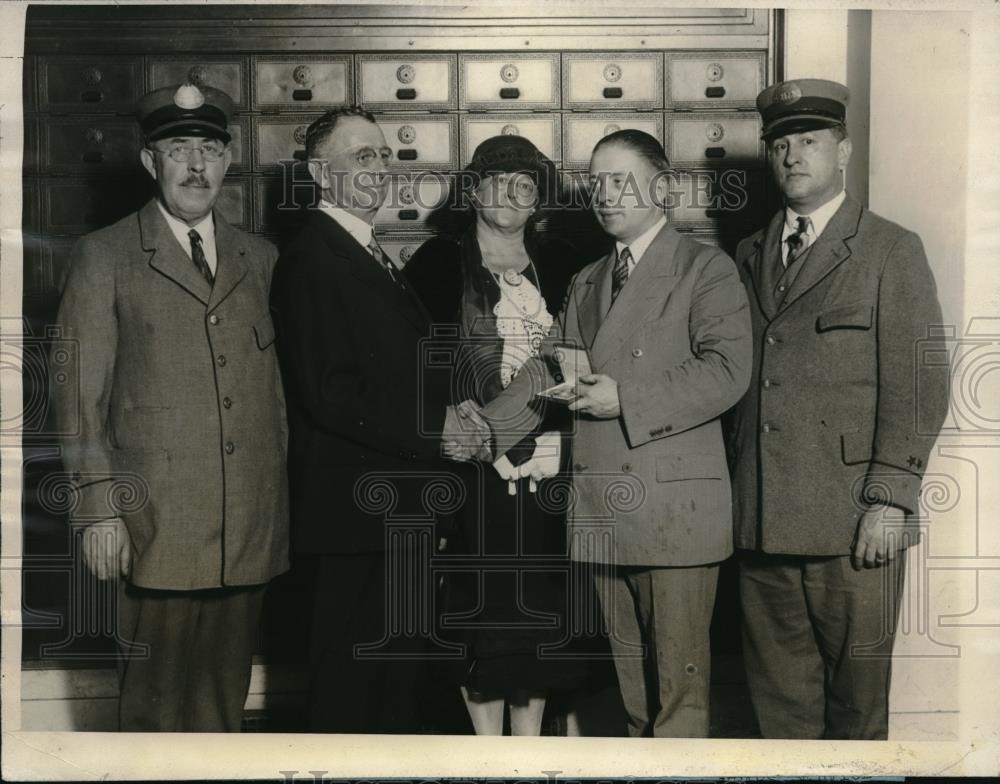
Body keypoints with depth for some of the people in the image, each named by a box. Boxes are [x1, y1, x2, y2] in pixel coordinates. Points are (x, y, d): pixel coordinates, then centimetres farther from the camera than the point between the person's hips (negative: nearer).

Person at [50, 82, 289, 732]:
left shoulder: (261, 258, 13)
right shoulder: (105, 257, 3)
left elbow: (278, 387, 14)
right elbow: (79, 393, 0)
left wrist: (283, 503, 9)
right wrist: (99, 509, -7)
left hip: (252, 526, 3)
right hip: (158, 525, -3)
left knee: (226, 695, 12)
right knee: (157, 698, 4)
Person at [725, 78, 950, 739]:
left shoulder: (892, 250, 2)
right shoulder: (749, 256, 16)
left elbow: (917, 386, -5)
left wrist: (890, 501, -12)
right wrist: (735, 494, 7)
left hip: (853, 525, -4)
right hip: (762, 523, 4)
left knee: (857, 701, 6)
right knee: (779, 697, 11)